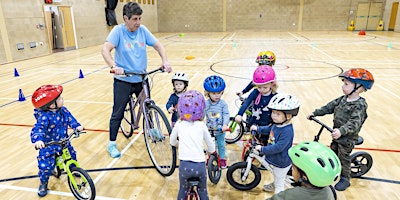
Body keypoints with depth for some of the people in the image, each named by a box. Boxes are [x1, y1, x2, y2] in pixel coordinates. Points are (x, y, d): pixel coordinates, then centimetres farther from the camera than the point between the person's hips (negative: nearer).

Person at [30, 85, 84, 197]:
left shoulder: (63, 110, -10)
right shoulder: (44, 117, -29)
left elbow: (69, 118, -5)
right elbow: (38, 129, -37)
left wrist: (77, 126, -22)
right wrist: (38, 140, -55)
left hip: (63, 142, 6)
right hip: (48, 146, -6)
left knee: (72, 155, 19)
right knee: (46, 166, -3)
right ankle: (43, 183, 25)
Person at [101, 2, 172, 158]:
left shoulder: (142, 30, -1)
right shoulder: (118, 30, -11)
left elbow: (158, 45, 1)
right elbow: (105, 49, -22)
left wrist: (165, 61, -16)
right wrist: (114, 66, -40)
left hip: (141, 79, 4)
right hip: (123, 81, -4)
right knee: (118, 114, 3)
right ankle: (112, 144, 20)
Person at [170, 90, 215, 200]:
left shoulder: (179, 124, 3)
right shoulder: (202, 126, 1)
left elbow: (172, 142, 19)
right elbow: (211, 147, 9)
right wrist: (209, 151, 31)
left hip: (185, 165, 0)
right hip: (200, 165, 0)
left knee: (183, 190, 24)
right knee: (202, 191, 24)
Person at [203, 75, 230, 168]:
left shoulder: (223, 104, -13)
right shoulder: (205, 104, -10)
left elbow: (226, 115, -16)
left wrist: (225, 125, -30)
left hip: (220, 130, -1)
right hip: (209, 130, 1)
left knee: (221, 145, 16)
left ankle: (222, 159, 37)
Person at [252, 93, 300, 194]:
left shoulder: (287, 131, -37)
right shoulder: (277, 123, -9)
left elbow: (278, 147, -36)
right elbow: (270, 129, 15)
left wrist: (262, 149, -28)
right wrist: (258, 128, 10)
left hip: (281, 163, -9)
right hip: (276, 159, 9)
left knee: (279, 185, 13)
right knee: (276, 176, 38)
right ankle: (274, 185, 64)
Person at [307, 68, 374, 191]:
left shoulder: (360, 105, -25)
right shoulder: (343, 99, -2)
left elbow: (354, 123, -36)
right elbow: (330, 107, 5)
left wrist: (341, 131, -50)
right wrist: (315, 113, -1)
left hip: (348, 138, -7)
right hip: (337, 133, 7)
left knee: (343, 158, 8)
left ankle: (345, 179, 28)